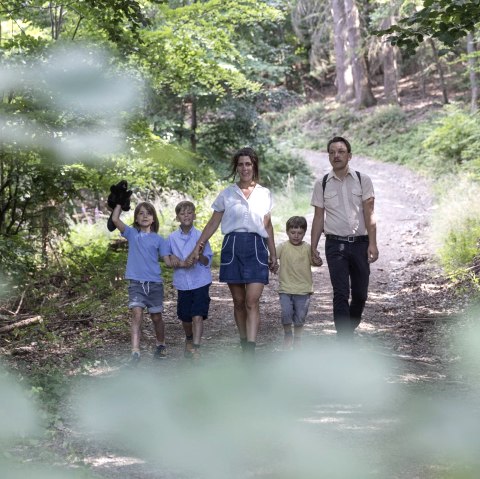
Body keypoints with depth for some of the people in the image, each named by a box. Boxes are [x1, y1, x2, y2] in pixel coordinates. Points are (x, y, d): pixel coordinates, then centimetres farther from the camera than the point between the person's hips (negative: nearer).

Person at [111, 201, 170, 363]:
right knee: (137, 315, -15)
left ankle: (160, 345, 35)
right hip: (136, 282, -1)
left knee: (156, 317, 12)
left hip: (154, 283, 1)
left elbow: (168, 260, 1)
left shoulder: (158, 239, 5)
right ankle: (135, 352, -20)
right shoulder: (132, 234, 5)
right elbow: (115, 219, -7)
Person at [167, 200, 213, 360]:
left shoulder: (201, 236, -3)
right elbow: (170, 260, 6)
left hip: (200, 282, -2)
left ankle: (196, 349, -14)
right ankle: (189, 340, 40)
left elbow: (208, 262, -2)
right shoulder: (172, 238, 2)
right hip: (183, 283, 2)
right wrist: (182, 264, -13)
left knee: (198, 316, -13)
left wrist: (200, 255, -23)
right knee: (185, 318, 13)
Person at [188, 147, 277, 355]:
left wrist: (273, 254, 17)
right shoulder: (227, 194, 7)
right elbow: (213, 223, 9)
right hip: (232, 246, 1)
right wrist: (198, 247, 2)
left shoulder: (264, 194, 9)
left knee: (252, 301, -11)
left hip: (256, 247, -1)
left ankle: (250, 350, -18)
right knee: (238, 301, 5)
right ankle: (244, 344, 18)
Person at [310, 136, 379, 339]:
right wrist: (313, 248, 5)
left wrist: (372, 244, -11)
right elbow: (318, 217, 9)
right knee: (341, 294, -8)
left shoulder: (362, 180, 3)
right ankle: (345, 341, -7)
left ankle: (349, 328, 30)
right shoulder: (322, 184, 5)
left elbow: (369, 214, -2)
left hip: (360, 243, 1)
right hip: (335, 244, -1)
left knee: (360, 294, 6)